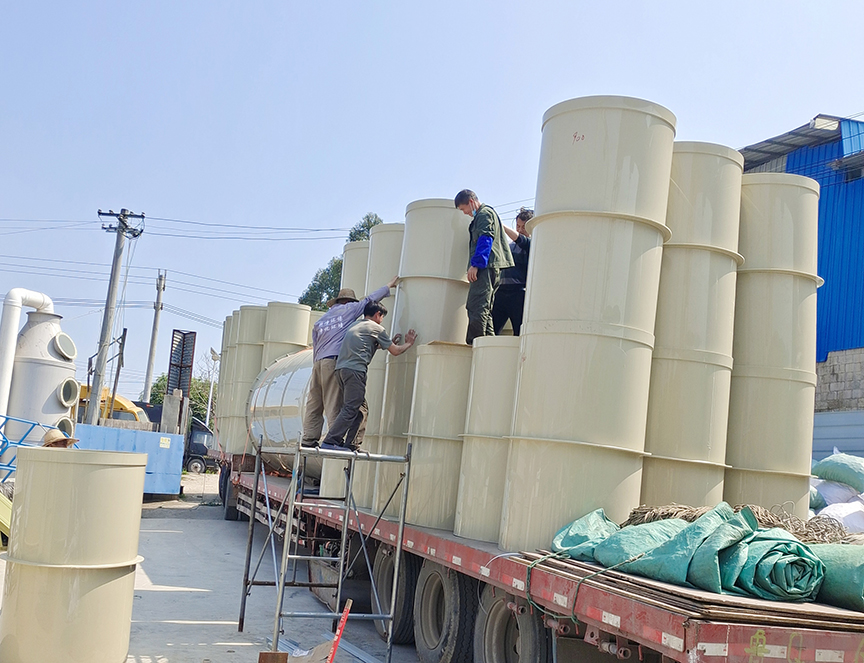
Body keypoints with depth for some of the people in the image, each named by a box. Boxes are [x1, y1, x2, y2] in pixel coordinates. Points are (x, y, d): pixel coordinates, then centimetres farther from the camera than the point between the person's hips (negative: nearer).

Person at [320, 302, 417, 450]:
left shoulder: (355, 326, 29)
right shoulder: (377, 328, 6)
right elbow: (395, 351, 13)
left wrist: (391, 342, 48)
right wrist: (408, 343, 30)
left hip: (341, 368, 9)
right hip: (355, 370, -8)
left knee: (358, 409, 12)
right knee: (350, 409, -11)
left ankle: (348, 444, 6)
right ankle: (329, 442, -17)